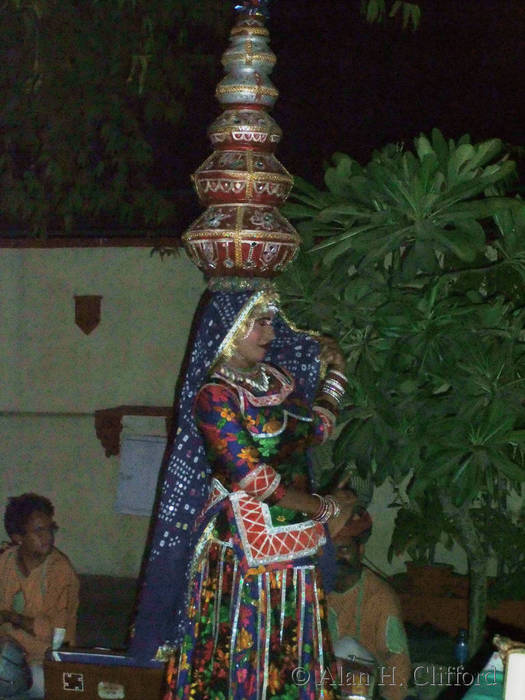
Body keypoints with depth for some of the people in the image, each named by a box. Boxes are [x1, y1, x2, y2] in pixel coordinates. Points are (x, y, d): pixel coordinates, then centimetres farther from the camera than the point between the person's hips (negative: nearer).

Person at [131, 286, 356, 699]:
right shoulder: (214, 396, -12)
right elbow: (253, 478, -16)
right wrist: (325, 510, -12)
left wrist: (335, 371, 23)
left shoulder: (277, 379, 11)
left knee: (292, 653, 9)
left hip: (295, 548, 7)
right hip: (245, 548, -7)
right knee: (241, 652, -4)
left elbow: (318, 428, 26)